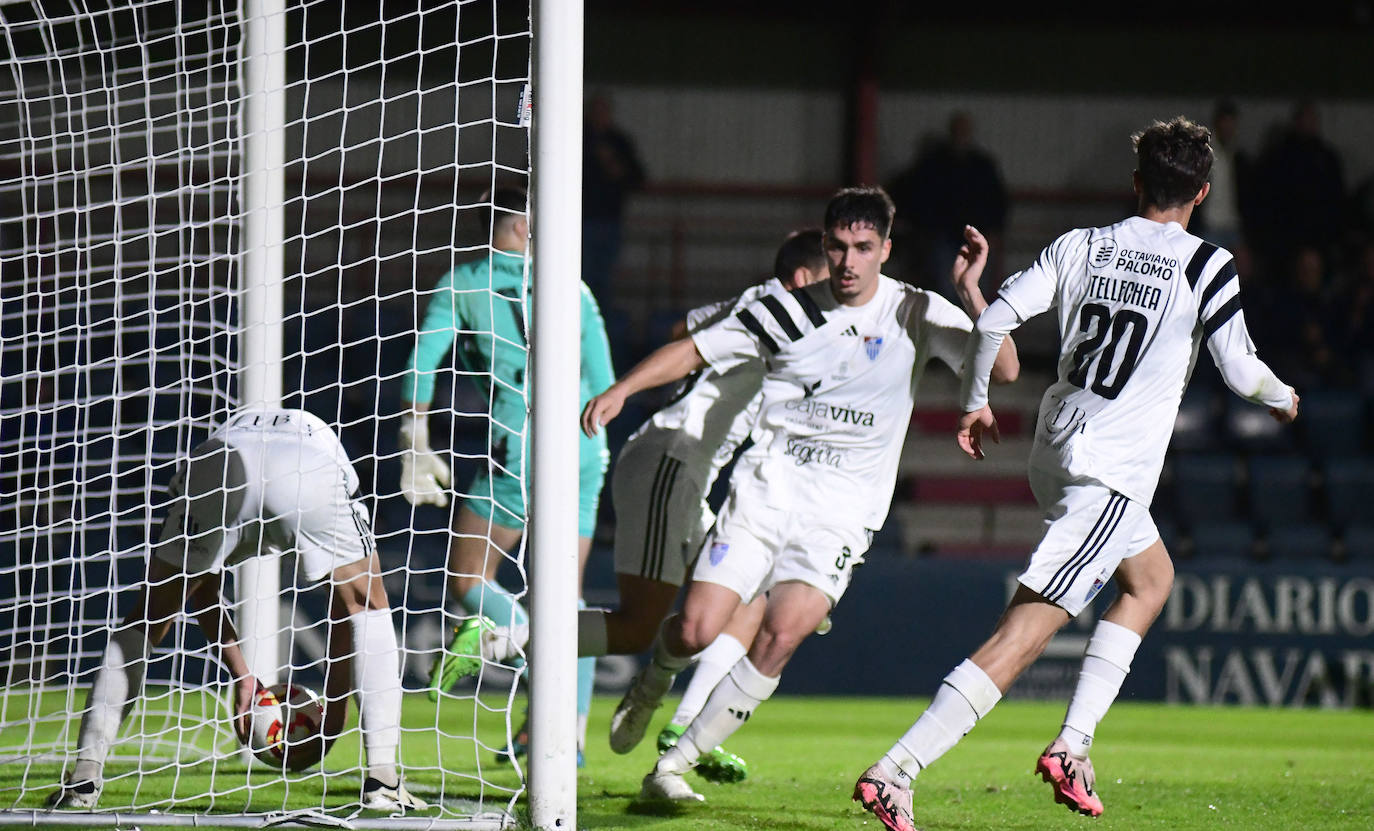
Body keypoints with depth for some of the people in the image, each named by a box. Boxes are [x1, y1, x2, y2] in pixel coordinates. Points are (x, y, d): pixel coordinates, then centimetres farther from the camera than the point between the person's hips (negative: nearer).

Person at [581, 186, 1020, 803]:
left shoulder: (917, 314, 2)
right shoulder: (790, 311, 2)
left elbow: (1003, 367, -6)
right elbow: (693, 351, 8)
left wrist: (971, 293, -19)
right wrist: (622, 389, -5)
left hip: (843, 511, 0)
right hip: (765, 489, 0)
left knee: (779, 637, -19)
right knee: (697, 630, -11)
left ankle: (674, 766, -8)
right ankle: (651, 684, 27)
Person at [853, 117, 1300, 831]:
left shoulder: (1081, 246, 6)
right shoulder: (1206, 268, -7)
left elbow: (993, 320, 2)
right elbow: (1240, 370, -1)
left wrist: (974, 402, 17)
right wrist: (1282, 398, 21)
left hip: (1054, 451, 7)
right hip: (1113, 475, -7)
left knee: (1152, 579, 30)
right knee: (1022, 637, -12)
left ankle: (1073, 744, 21)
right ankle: (894, 772, -21)